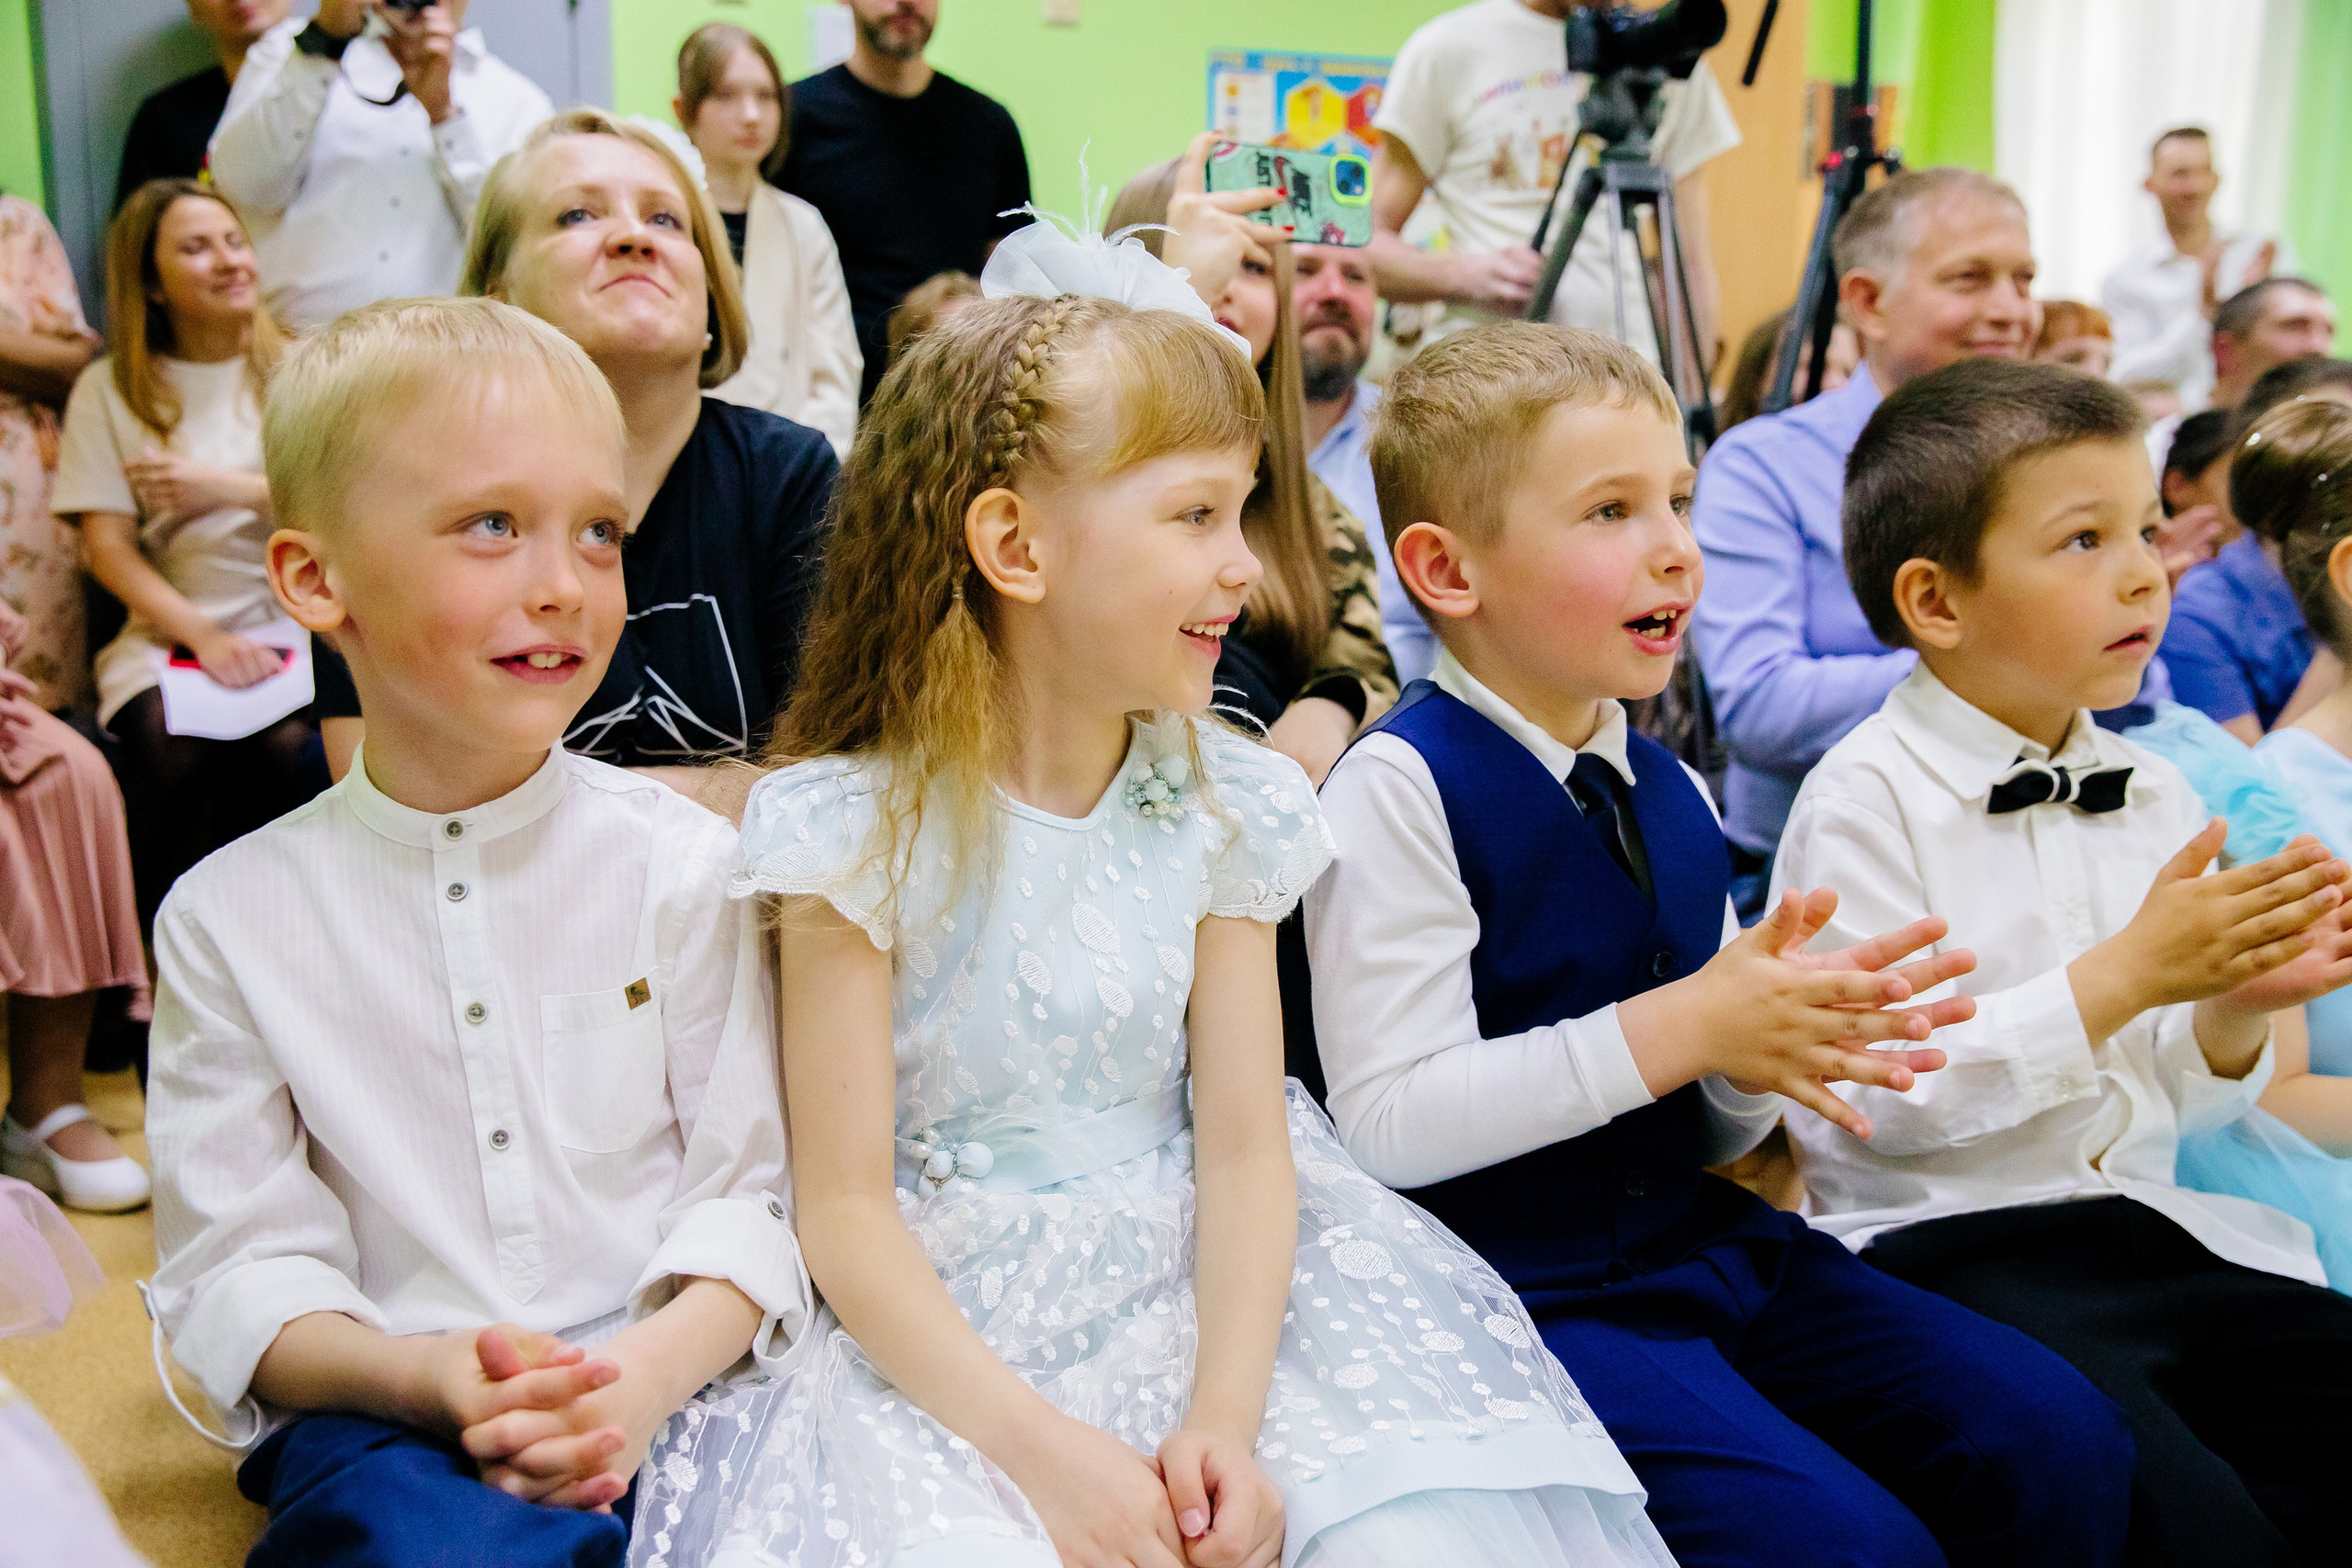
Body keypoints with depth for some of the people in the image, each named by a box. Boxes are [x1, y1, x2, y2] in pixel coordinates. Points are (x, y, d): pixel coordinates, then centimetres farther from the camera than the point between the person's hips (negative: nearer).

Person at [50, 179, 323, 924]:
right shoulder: (109, 389, 11)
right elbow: (108, 546, 3)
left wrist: (224, 488, -8)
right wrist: (206, 638, -13)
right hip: (170, 632, 0)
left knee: (291, 747, -31)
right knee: (173, 752, -30)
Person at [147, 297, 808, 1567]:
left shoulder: (683, 862, 1)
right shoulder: (232, 917, 1)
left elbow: (750, 1186, 0)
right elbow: (234, 1263, 0)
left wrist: (648, 1371, -18)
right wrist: (418, 1371, -19)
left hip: (670, 1382, 2)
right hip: (383, 1413, -2)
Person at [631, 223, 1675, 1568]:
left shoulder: (1222, 806, 0)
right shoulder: (857, 823, -10)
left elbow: (1242, 1149, -2)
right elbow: (845, 1204, -10)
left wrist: (1225, 1418, -17)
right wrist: (1037, 1446, -20)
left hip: (1188, 1290, 3)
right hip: (936, 1326, -2)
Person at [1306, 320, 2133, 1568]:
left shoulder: (1673, 799, 10)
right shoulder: (1400, 791, -13)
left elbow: (1715, 1135, 16)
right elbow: (1389, 1124, -19)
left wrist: (1782, 1039, -8)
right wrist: (1674, 1031, -20)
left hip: (1704, 1247, 7)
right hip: (1523, 1295, -7)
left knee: (2057, 1445, -5)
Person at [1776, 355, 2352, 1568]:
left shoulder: (2154, 796, 11)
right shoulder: (1863, 801, -10)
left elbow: (2180, 1102, 15)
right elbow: (1885, 1093, -18)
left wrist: (2239, 1005, -6)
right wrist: (2128, 973, -19)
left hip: (2146, 1226, 7)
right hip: (1946, 1242, -6)